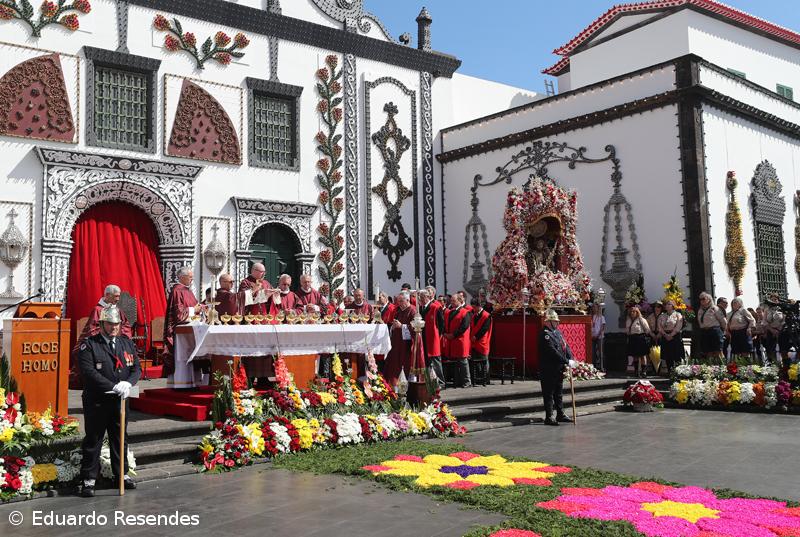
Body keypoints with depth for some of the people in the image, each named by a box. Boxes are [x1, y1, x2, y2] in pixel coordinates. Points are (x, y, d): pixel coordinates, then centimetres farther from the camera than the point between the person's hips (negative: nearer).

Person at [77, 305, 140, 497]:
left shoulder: (127, 343, 9)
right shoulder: (89, 345, -6)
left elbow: (136, 368, 7)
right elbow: (88, 372, -17)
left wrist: (128, 383, -14)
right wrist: (114, 386, -23)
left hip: (119, 401, 5)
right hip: (96, 402, -5)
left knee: (120, 438, 14)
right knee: (93, 440, 3)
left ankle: (121, 474, 26)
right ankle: (88, 479, 12)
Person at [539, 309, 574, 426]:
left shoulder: (557, 331, 13)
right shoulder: (545, 334, -17)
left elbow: (565, 345, 13)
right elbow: (553, 352, -23)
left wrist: (571, 358, -2)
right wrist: (566, 361, -22)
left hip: (559, 369, 9)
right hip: (548, 370, -9)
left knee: (558, 393, 18)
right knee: (549, 394, -1)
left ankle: (560, 414, 28)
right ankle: (548, 417, 5)